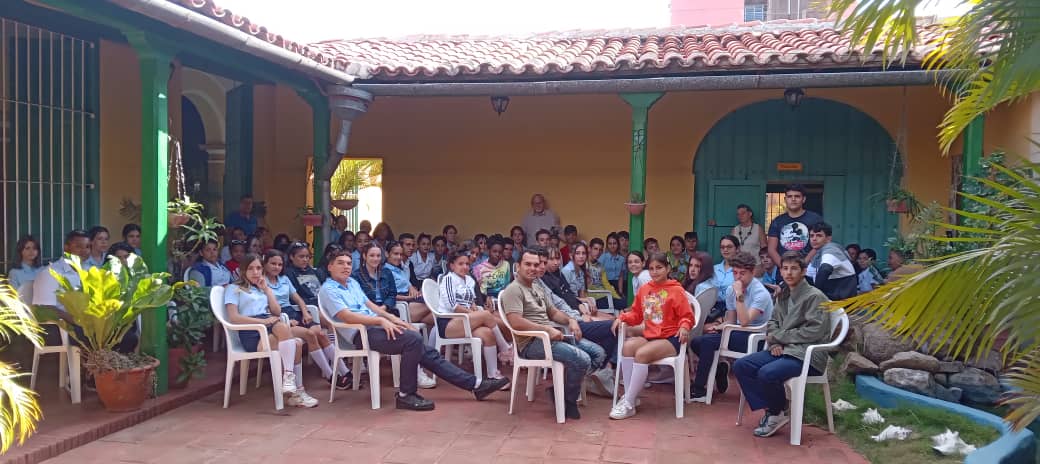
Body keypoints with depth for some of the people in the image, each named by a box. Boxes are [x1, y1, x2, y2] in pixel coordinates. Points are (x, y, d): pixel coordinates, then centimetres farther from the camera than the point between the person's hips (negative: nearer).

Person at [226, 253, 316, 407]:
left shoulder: (264, 288, 30)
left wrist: (266, 289, 9)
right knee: (283, 328, -35)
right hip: (250, 332, -5)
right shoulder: (234, 289, 12)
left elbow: (276, 311, 14)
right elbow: (233, 317, -5)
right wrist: (263, 321, -14)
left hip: (270, 328, 5)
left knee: (297, 343, -29)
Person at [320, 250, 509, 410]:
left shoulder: (352, 283, 20)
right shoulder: (328, 290, -5)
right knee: (413, 339, -28)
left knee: (425, 350, -3)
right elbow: (347, 316, -17)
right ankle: (406, 395, -18)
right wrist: (381, 320, -23)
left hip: (376, 325, 8)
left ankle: (476, 384, -4)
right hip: (362, 333, -8)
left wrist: (391, 317, 10)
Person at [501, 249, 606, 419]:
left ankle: (564, 387, 3)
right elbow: (516, 323, -22)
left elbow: (553, 312, 27)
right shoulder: (513, 290, -9)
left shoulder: (537, 290, 22)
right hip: (532, 342, -10)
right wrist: (547, 329, -23)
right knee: (581, 359, -26)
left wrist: (570, 320, 5)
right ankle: (569, 401, -3)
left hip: (551, 336, 10)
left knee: (599, 354, 0)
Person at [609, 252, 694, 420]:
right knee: (627, 346, -27)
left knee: (642, 354, -31)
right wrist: (622, 318, 1)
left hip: (670, 339, -5)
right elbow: (636, 315, 19)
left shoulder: (676, 290, -3)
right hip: (649, 336, 5)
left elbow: (687, 316, -4)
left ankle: (629, 404, -26)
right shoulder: (644, 290, 13)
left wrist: (684, 327, -26)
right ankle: (629, 396, -23)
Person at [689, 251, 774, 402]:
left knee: (707, 341, -25)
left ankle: (699, 390, -18)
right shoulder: (731, 291, 8)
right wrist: (717, 327, -4)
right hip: (738, 333, 8)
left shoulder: (760, 293, -15)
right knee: (696, 342, -6)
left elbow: (745, 321, -26)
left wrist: (739, 295, -28)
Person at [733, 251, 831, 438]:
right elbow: (772, 322, 21)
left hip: (807, 354, -8)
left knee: (767, 373, -32)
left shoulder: (815, 297, -8)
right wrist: (774, 342, -3)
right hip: (783, 350, 8)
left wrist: (779, 337, -10)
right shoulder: (783, 296, 16)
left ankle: (776, 413, -4)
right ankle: (770, 411, -6)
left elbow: (814, 331, -16)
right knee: (740, 366, -10)